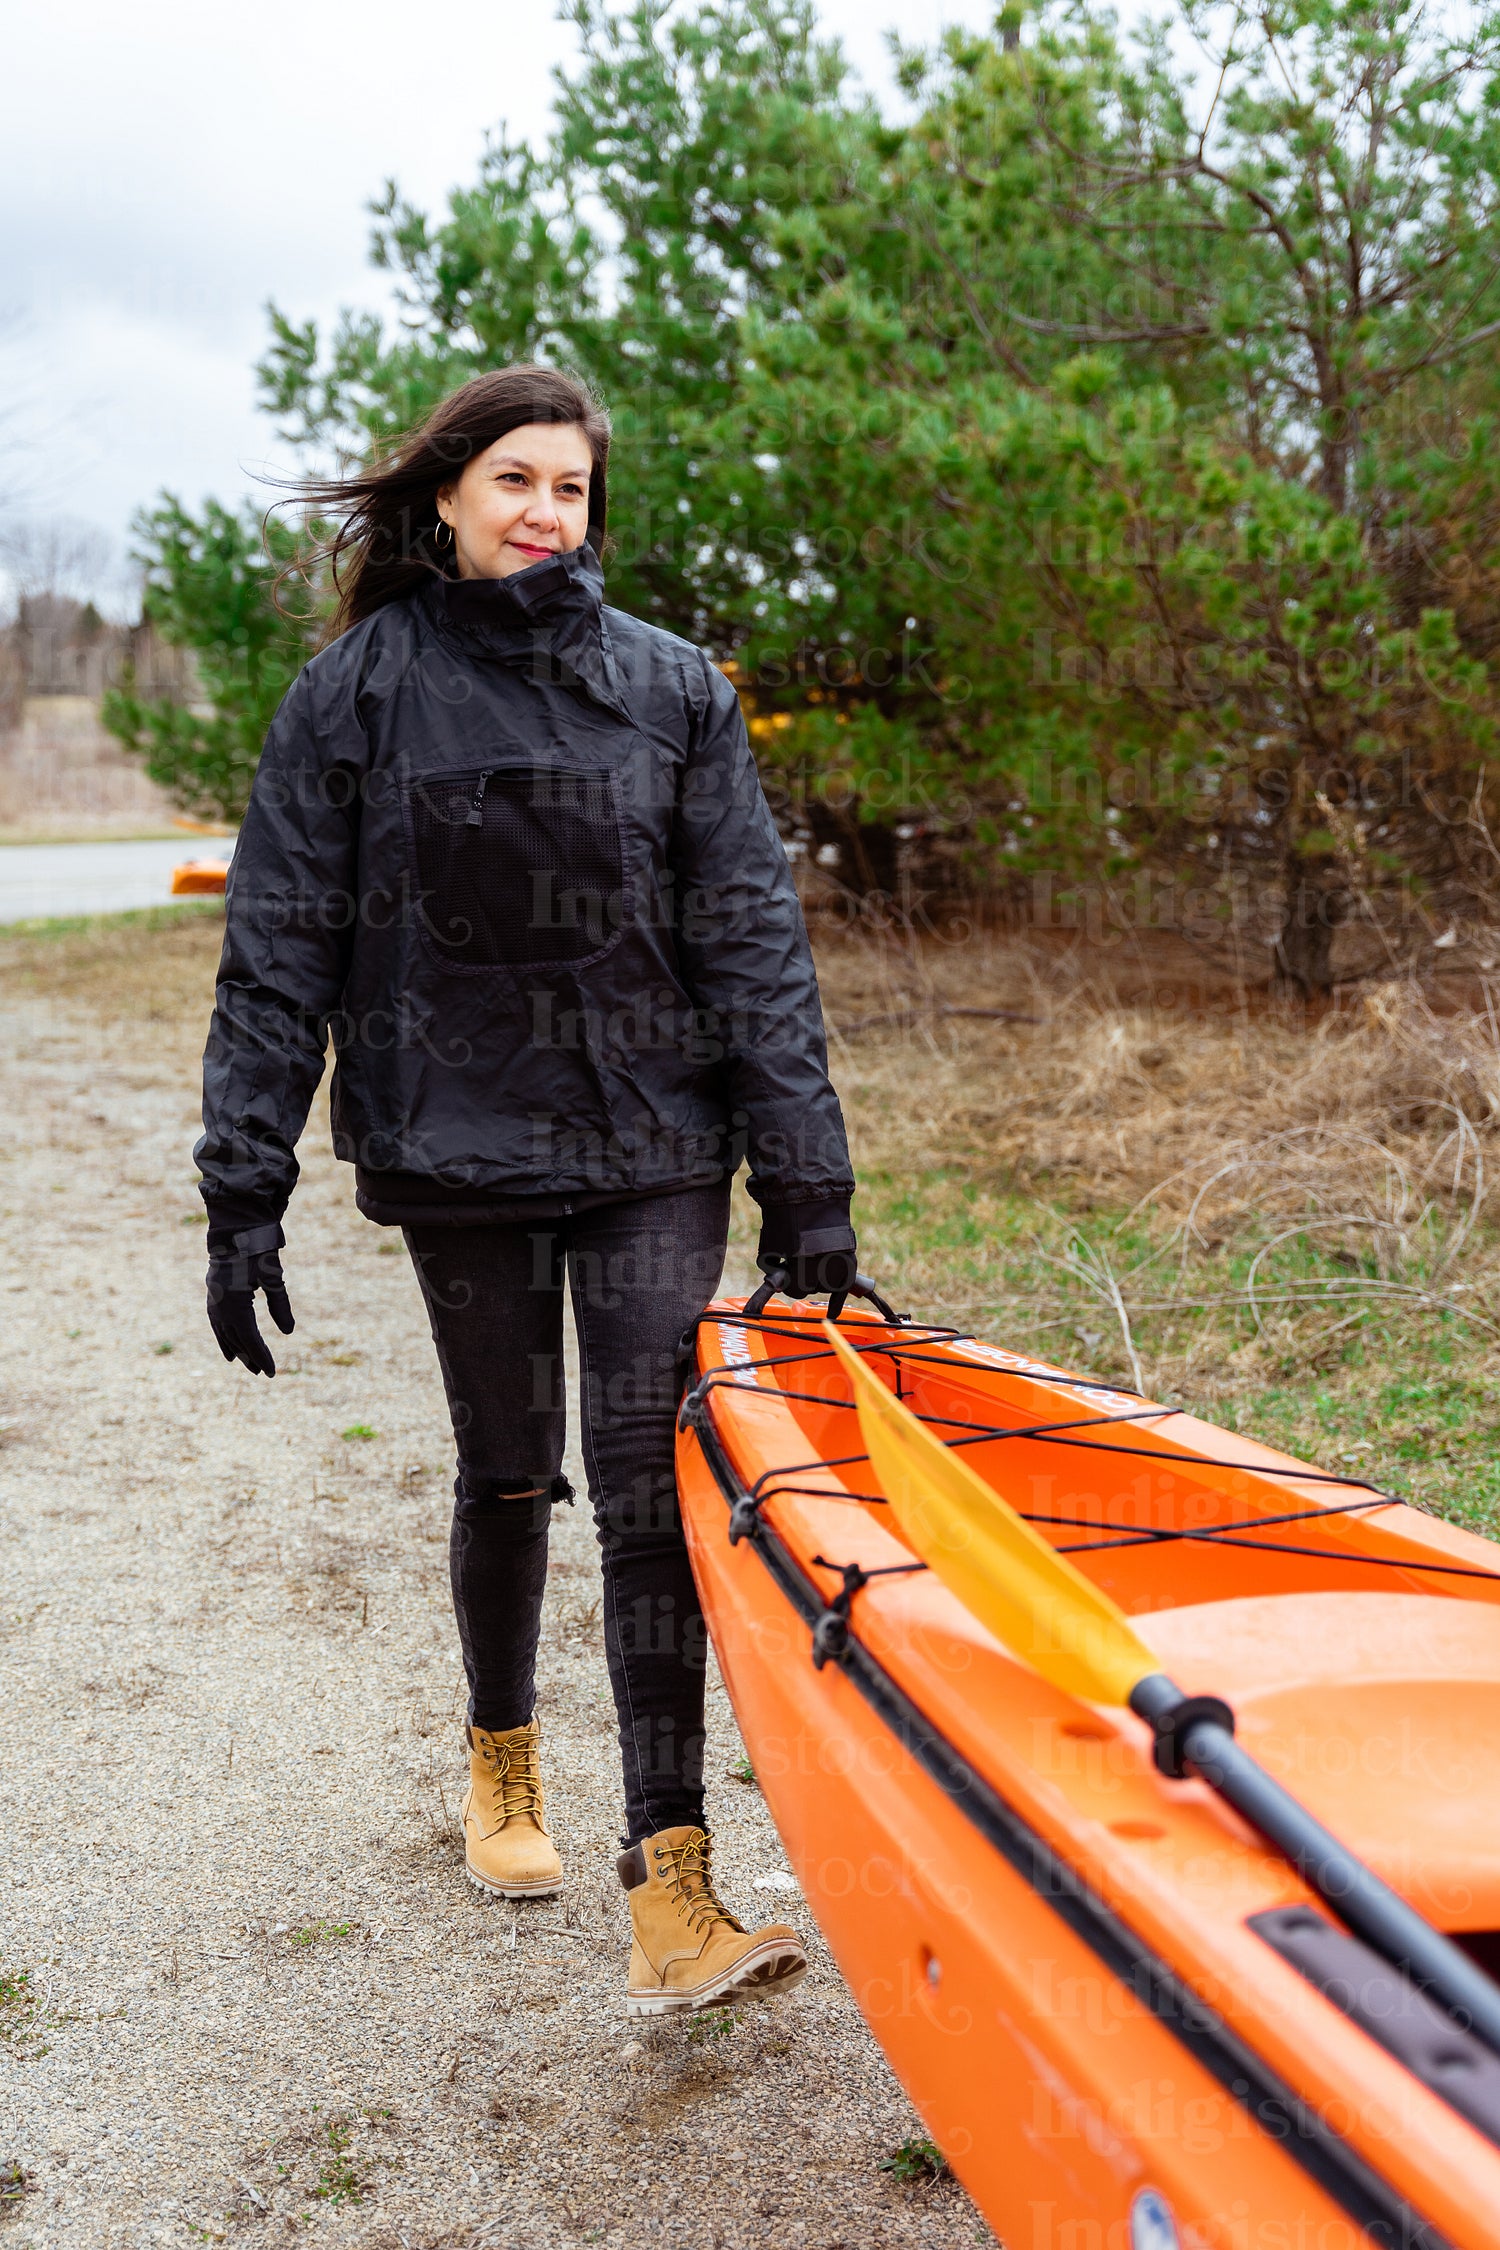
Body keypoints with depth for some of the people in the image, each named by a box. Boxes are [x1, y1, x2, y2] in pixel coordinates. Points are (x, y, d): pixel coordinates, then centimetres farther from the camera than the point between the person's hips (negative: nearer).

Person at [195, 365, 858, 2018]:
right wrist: (244, 1191, -6)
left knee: (650, 1490, -6)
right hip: (457, 1147, 0)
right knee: (508, 1473, 13)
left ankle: (672, 1903, -3)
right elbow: (276, 955, 0)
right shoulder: (358, 692, 1)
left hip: (655, 1148, 0)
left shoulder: (671, 689, 3)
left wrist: (806, 1179, -5)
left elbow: (750, 941, 1)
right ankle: (502, 1754, 41)